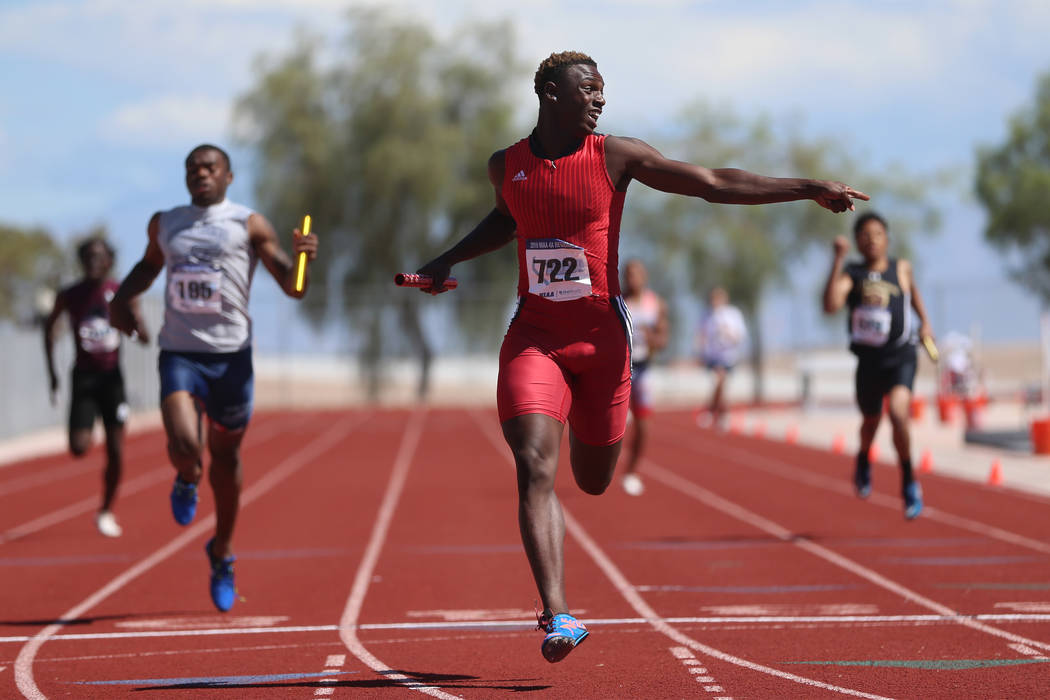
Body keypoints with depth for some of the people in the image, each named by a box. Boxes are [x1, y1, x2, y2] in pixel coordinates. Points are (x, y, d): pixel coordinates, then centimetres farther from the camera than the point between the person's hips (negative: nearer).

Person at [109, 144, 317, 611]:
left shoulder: (249, 224, 3)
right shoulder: (164, 224, 12)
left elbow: (294, 288, 1)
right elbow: (150, 266, 32)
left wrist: (303, 258, -20)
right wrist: (122, 297, 14)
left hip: (230, 355, -1)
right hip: (179, 353, 1)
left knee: (226, 457, 9)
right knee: (184, 445, -22)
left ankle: (222, 551, 30)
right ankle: (186, 481, 17)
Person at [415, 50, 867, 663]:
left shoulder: (617, 157, -4)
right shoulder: (506, 167, 4)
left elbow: (716, 184, -5)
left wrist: (811, 189, -9)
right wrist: (449, 260, 19)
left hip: (600, 335, 0)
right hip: (533, 335, 0)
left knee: (594, 481, 8)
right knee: (535, 468, -18)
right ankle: (559, 616, -22)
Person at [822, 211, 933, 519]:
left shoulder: (901, 268, 0)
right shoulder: (852, 274, -5)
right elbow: (831, 305, -24)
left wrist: (925, 322, 15)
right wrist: (837, 262, -27)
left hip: (901, 355, -1)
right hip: (869, 358, 1)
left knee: (898, 412, -24)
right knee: (871, 420, 20)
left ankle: (909, 483, -8)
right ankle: (863, 460, 55)